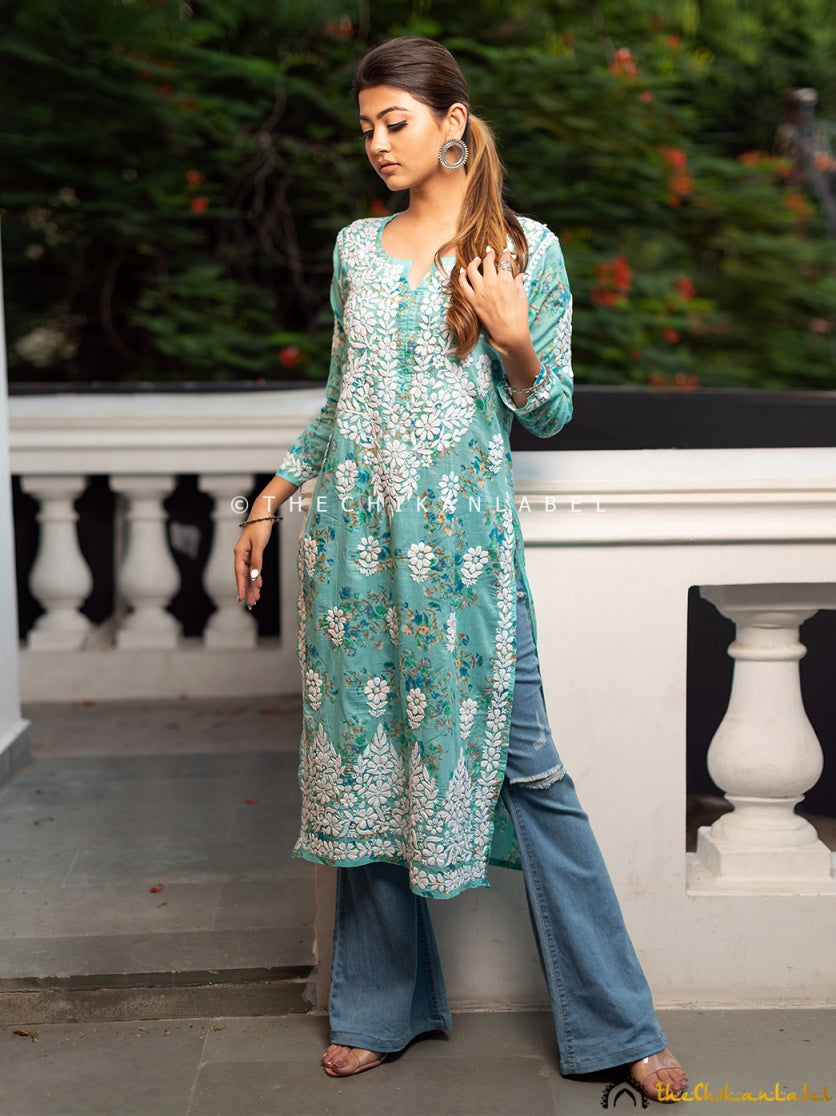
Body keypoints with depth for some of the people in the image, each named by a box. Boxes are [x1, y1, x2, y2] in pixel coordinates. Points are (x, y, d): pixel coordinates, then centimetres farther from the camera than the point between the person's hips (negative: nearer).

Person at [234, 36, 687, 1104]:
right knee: (367, 755, 8)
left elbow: (548, 413, 2)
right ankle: (379, 1005, 23)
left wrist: (515, 343, -17)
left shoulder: (527, 248, 0)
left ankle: (617, 1023, 7)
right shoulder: (357, 245, 11)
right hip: (355, 530, 4)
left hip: (463, 531, -4)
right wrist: (269, 501, 15)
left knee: (522, 759, -4)